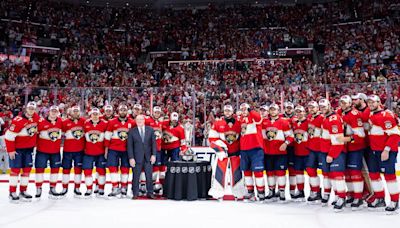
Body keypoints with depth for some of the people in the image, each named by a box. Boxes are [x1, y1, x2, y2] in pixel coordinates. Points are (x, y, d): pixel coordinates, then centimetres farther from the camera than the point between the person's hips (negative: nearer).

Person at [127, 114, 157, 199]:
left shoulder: (150, 130, 5)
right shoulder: (132, 131, 2)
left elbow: (154, 143, 4)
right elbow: (130, 146, 0)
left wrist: (153, 155, -4)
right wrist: (131, 158, -7)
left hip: (148, 157, 1)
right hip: (137, 157, -1)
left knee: (149, 176, 6)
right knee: (136, 176, 3)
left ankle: (150, 193, 16)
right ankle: (135, 194, 15)